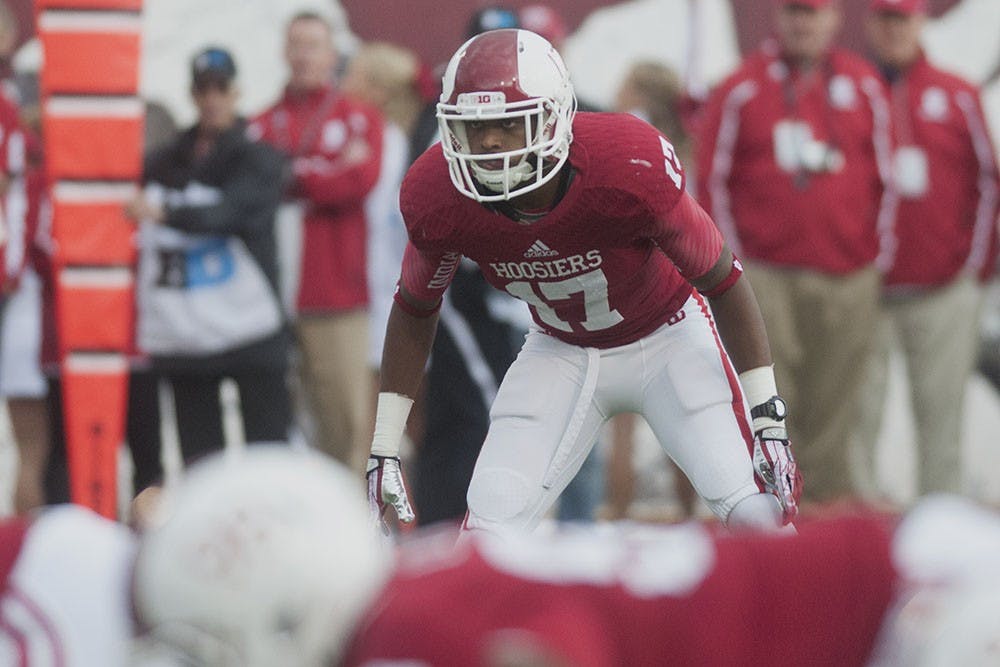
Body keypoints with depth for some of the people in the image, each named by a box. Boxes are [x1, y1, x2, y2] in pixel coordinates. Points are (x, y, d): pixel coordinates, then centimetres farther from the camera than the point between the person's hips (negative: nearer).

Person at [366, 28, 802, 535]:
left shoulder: (630, 168, -34)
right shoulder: (437, 200, -24)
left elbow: (723, 282, -19)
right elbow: (414, 311, -2)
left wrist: (768, 422, -17)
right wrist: (383, 451, -2)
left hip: (668, 337, -2)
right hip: (560, 353, 2)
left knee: (757, 516, -15)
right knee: (491, 523, -12)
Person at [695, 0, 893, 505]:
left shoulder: (863, 86, 9)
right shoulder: (742, 90, 2)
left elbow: (886, 172, 12)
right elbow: (712, 178, 4)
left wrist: (876, 249, 7)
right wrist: (733, 256, 1)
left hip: (847, 277, 2)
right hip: (766, 272, -2)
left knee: (834, 405, 3)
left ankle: (829, 493, 9)